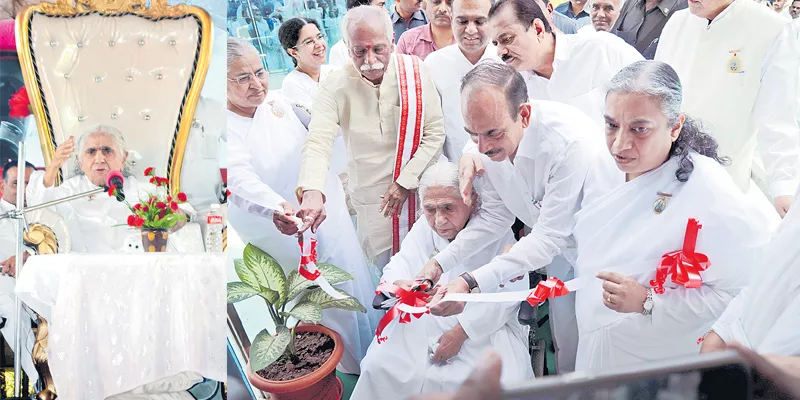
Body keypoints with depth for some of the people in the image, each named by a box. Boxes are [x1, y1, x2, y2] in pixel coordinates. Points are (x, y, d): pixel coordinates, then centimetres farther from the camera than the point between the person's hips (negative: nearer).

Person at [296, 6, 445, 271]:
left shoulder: (415, 72, -7)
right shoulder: (336, 86, -9)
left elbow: (435, 133, -4)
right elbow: (318, 142, -19)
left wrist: (405, 182, -11)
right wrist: (312, 193, -37)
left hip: (420, 190, 1)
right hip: (370, 201, 0)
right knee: (382, 273, 5)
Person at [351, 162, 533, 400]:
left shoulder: (495, 231, -12)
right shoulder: (424, 227, 4)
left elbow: (509, 293, -17)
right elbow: (396, 268, 5)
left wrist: (461, 331, -20)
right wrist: (398, 284, -22)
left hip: (486, 326, -3)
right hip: (425, 322, 4)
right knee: (379, 367, -15)